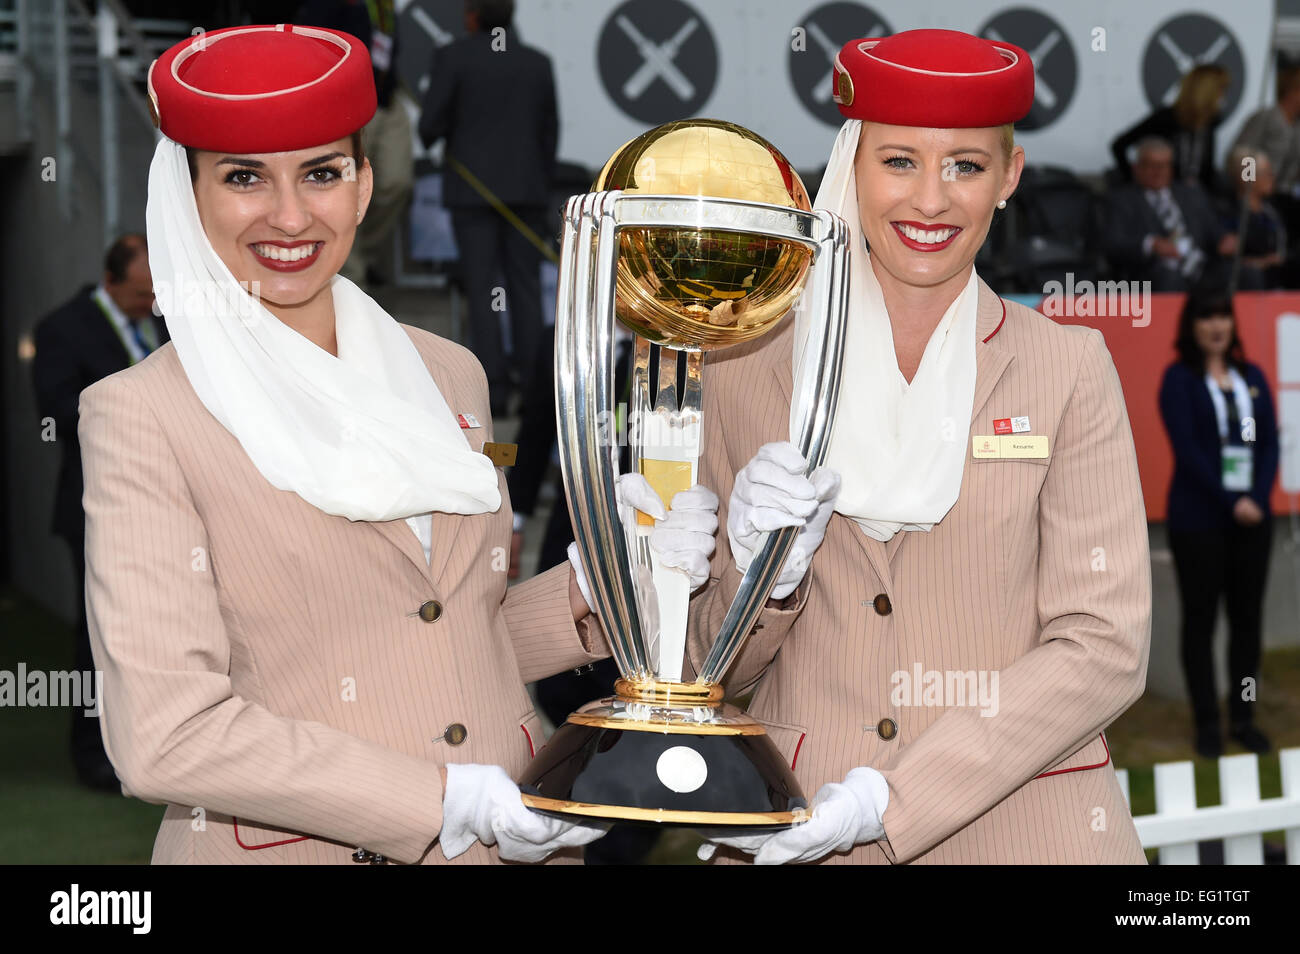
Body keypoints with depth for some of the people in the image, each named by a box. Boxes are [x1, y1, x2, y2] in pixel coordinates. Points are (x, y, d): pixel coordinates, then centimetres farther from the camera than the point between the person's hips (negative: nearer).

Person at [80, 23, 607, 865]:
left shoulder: (448, 376, 7)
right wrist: (456, 802, -18)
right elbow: (165, 734, -17)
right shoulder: (143, 416, -10)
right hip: (291, 849, -5)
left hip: (514, 841, 5)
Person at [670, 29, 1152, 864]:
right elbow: (714, 668, 6)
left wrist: (885, 803, -15)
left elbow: (1104, 649, -8)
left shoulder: (1068, 370, -2)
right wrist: (766, 576, -15)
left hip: (1020, 826, -1)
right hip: (791, 835, 1)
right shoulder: (747, 370, 2)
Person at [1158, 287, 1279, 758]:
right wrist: (1230, 502, -15)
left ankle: (1243, 718, 14)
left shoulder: (1251, 376, 11)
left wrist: (1257, 498, -9)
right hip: (1199, 519, -4)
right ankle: (1207, 724, 7)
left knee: (1247, 617, 6)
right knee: (1200, 619, 1)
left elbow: (1269, 442, 6)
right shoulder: (1180, 378, -2)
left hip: (1252, 514, 4)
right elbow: (1187, 449, -10)